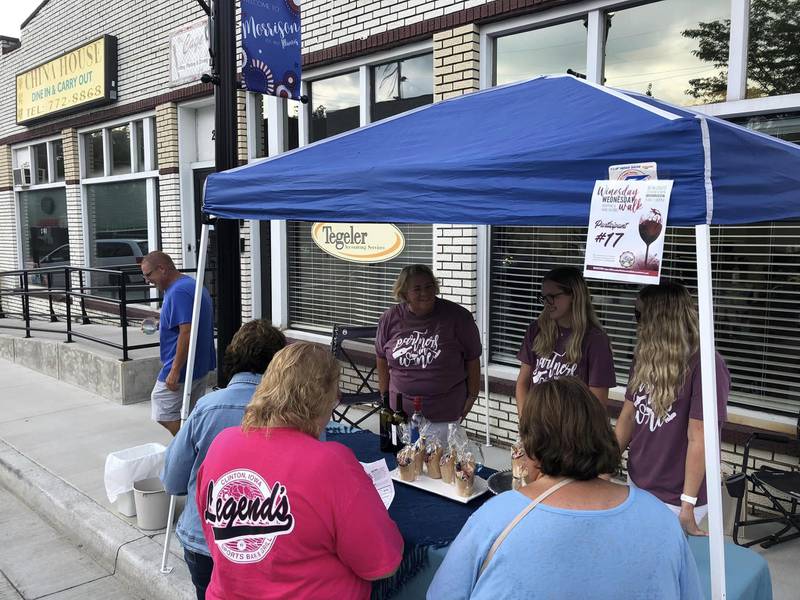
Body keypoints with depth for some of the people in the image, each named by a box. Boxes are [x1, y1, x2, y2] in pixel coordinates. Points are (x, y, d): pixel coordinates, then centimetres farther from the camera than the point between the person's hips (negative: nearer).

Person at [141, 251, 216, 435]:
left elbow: (187, 332, -26)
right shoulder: (193, 284, 14)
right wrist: (162, 324, 17)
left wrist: (175, 371, -25)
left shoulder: (179, 292, -19)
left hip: (182, 369, -10)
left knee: (165, 415, -1)